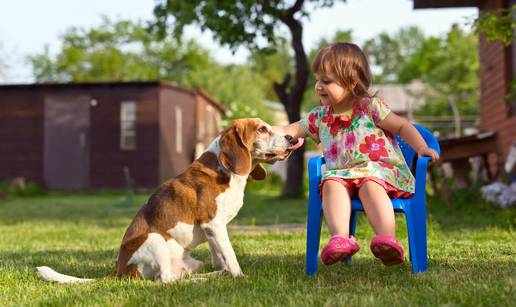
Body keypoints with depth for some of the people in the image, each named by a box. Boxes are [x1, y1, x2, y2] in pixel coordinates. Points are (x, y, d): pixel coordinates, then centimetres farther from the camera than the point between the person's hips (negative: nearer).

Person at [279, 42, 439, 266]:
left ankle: (387, 238, -51)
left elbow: (402, 126, 3)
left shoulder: (370, 106, 3)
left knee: (370, 185, -37)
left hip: (379, 168, -3)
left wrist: (421, 147, -11)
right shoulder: (320, 117, 16)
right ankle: (340, 237, -48)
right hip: (341, 173, 4)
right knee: (331, 184, -30)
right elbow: (292, 131, 20)